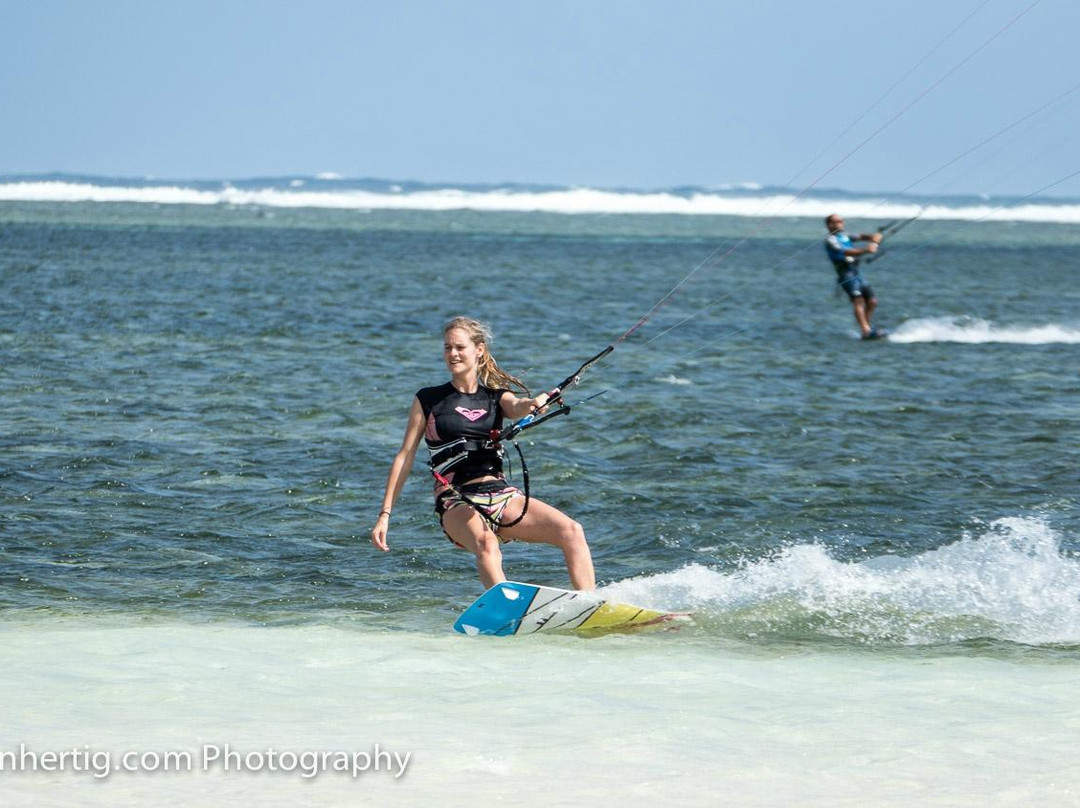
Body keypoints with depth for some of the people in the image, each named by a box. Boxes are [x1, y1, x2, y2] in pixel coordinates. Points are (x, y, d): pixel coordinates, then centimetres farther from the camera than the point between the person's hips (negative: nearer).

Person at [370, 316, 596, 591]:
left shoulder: (495, 398, 15)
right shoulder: (428, 401, 10)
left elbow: (518, 408, -9)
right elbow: (405, 457, 9)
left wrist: (535, 403, -35)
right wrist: (385, 514, 2)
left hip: (502, 496, 4)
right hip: (456, 503, -4)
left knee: (571, 531, -19)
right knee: (486, 544, -37)